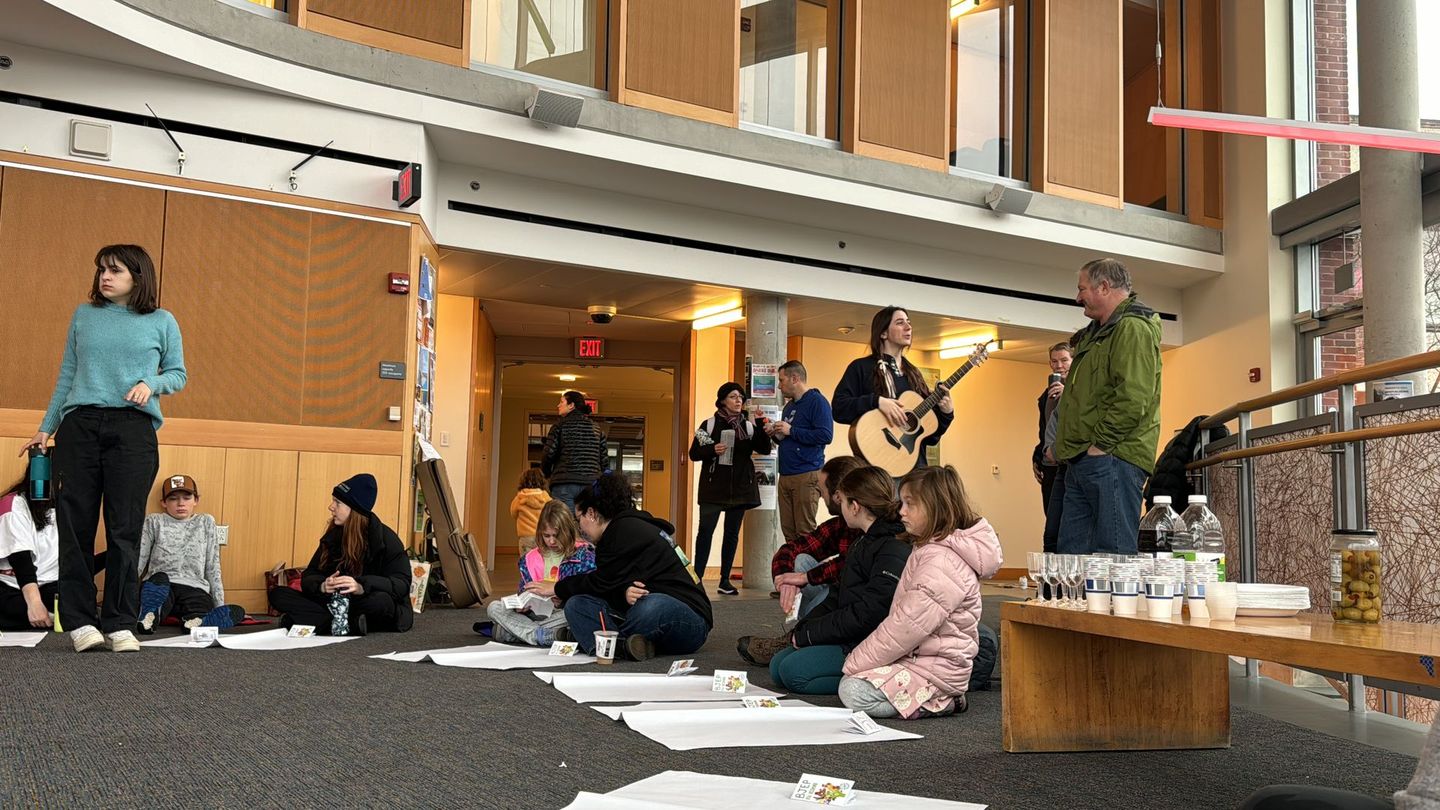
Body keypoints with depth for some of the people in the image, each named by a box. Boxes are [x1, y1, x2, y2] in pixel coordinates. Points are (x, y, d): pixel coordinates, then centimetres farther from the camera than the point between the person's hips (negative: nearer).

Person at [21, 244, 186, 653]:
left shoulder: (162, 321, 9)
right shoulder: (84, 315, 15)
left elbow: (178, 374, 12)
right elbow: (67, 376, 17)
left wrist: (151, 384, -9)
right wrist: (46, 428, 16)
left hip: (133, 429, -2)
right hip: (78, 425, 2)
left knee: (125, 529, -3)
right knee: (75, 525, 0)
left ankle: (120, 625, 2)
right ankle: (80, 622, 6)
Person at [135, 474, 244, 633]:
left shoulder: (206, 523, 18)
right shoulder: (153, 522, 16)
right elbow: (137, 561, 12)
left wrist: (219, 605, 11)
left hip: (194, 589, 0)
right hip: (159, 587, 0)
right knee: (159, 578, -40)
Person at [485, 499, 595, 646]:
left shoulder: (584, 555, -1)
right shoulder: (530, 559, 11)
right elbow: (523, 592, 15)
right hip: (535, 611, 4)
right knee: (494, 607, -14)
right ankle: (551, 636, -30)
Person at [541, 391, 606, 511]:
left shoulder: (561, 425, 1)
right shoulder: (596, 428, 13)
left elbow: (549, 454, -4)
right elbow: (603, 459, 10)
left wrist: (545, 473, 14)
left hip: (564, 483, -4)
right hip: (591, 483, 4)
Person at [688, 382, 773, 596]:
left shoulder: (748, 426, 8)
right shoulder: (710, 424, 2)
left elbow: (765, 449, -2)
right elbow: (694, 453, 1)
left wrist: (761, 426, -13)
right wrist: (712, 450, -16)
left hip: (740, 488, 3)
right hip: (714, 487, -3)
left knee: (732, 534, 6)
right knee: (706, 531, -7)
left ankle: (725, 581, 12)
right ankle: (697, 577, -3)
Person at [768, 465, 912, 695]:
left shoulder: (894, 551, -19)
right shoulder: (865, 542, 15)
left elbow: (867, 614, -22)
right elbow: (839, 596, 17)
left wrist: (808, 633, -14)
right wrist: (803, 628, 2)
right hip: (849, 637, 10)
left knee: (793, 671, -19)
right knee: (778, 666, 3)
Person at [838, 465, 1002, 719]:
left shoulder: (941, 563, -23)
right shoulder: (930, 550, 13)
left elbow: (908, 625, -25)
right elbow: (904, 618, 16)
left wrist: (856, 663, -16)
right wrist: (859, 658, 10)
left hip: (936, 669, -11)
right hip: (918, 657, 11)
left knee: (853, 691, -21)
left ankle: (940, 703, -7)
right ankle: (940, 697, 7)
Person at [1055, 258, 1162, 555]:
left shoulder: (1133, 329, -9)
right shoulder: (1098, 332, 24)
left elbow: (1133, 399, -21)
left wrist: (1100, 444, -18)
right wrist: (1064, 446, 20)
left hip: (1112, 460, -11)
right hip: (1082, 462, 11)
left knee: (1115, 556, -10)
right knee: (1071, 553, 11)